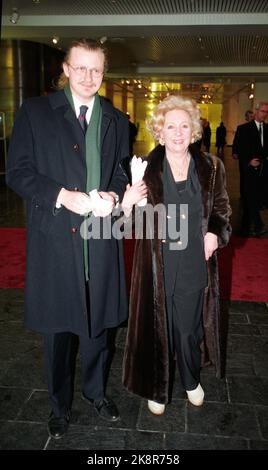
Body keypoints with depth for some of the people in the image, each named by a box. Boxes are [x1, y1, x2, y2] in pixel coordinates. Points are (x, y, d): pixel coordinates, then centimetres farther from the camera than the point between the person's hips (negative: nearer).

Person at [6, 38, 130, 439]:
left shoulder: (116, 120, 10)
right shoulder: (35, 112, 0)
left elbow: (123, 173, 13)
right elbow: (18, 172, -5)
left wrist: (113, 197, -9)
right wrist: (64, 196, -18)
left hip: (101, 238, 3)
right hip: (54, 238, -2)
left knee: (98, 322, 15)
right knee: (58, 327, 11)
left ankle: (96, 391, 40)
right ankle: (60, 403, 34)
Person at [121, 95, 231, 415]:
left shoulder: (211, 168, -2)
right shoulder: (146, 169, -6)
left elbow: (221, 209, 11)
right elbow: (136, 223, -1)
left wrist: (215, 233, -9)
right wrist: (127, 206, -24)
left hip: (194, 265, 1)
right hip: (157, 265, -1)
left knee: (189, 328, 16)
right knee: (157, 328, 12)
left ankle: (191, 381, 45)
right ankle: (158, 388, 37)